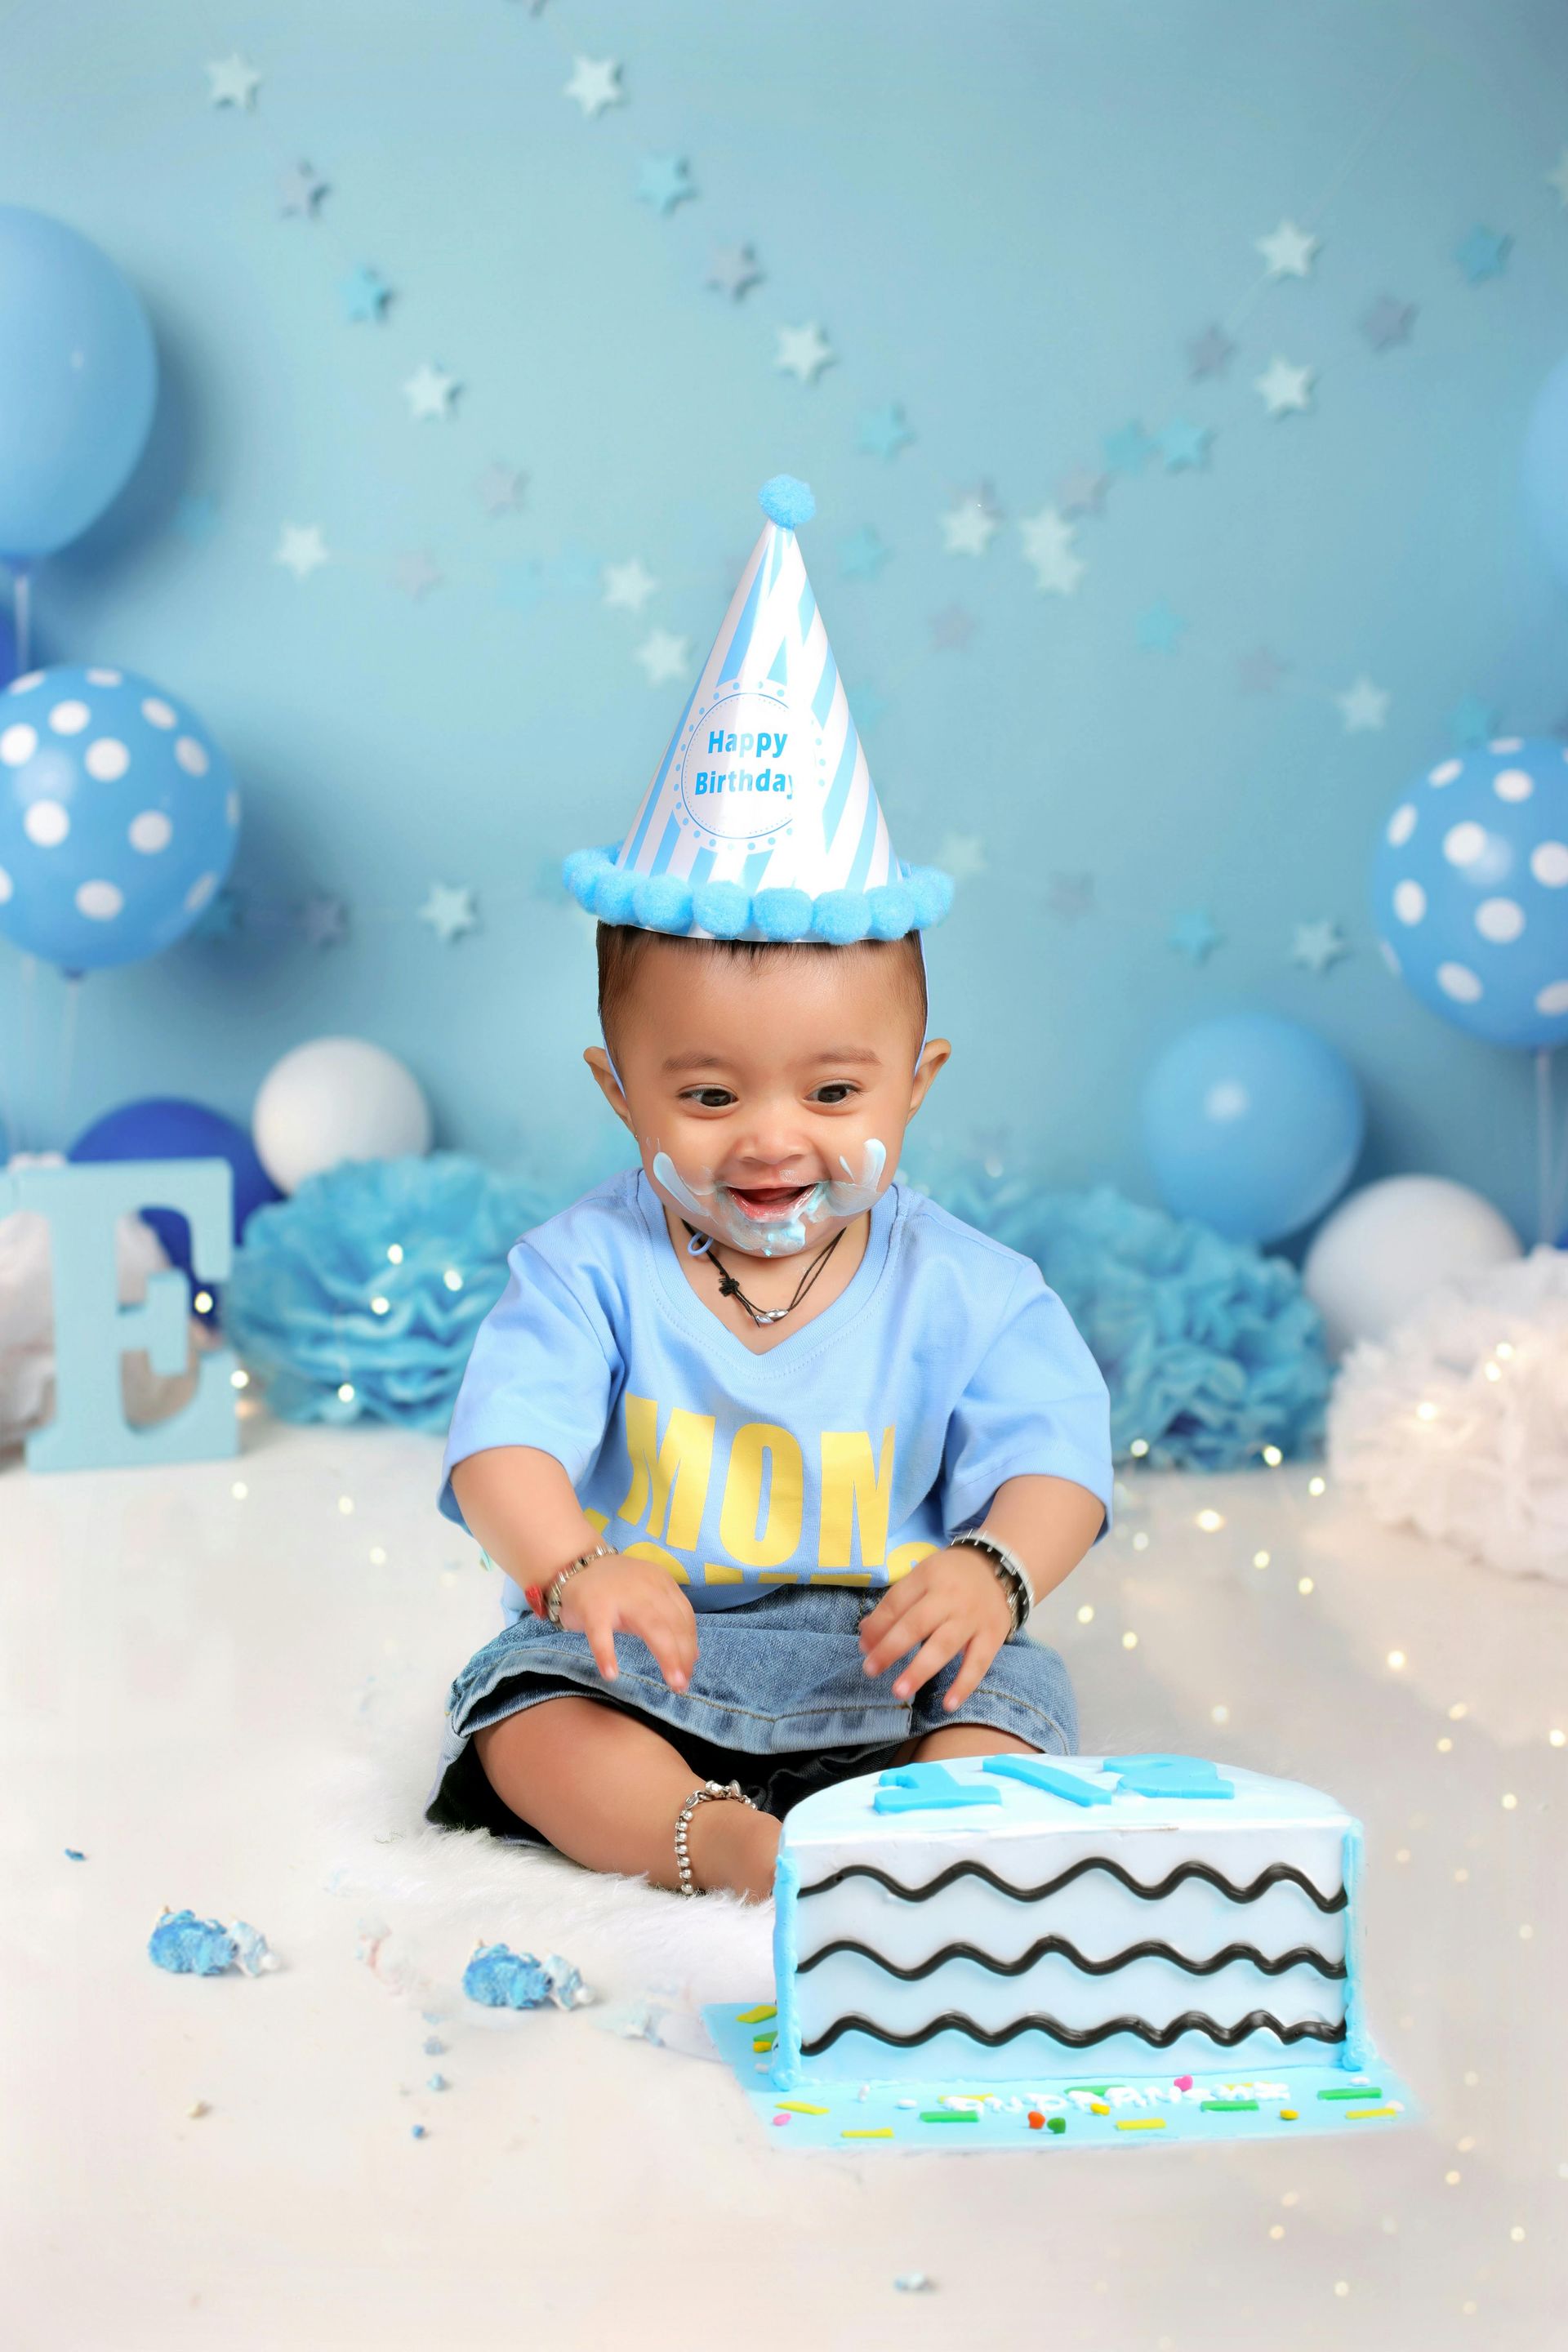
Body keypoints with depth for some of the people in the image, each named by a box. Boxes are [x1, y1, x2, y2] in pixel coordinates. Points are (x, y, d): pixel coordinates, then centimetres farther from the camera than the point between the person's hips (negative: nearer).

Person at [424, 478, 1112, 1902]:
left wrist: (992, 1571, -35)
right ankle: (716, 1839, -42)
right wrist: (573, 1568, -41)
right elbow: (506, 1444, -19)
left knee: (1011, 1711, -25)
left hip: (881, 1673, 0)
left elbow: (1050, 1461, -11)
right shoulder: (589, 1270, -7)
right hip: (634, 1670, 0)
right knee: (524, 1711, -27)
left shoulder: (961, 1290, -5)